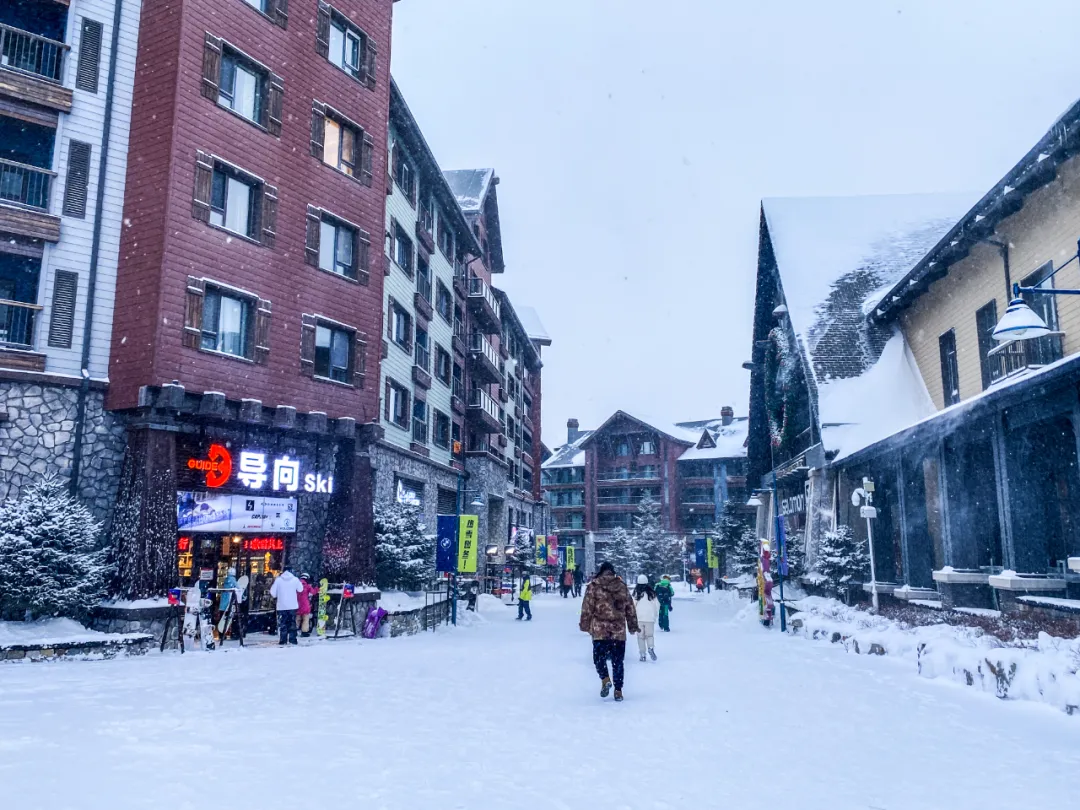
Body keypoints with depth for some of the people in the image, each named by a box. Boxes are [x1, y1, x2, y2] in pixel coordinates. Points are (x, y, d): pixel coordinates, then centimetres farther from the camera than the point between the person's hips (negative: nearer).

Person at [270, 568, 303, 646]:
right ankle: (292, 639, 7)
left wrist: (275, 597, 17)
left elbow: (272, 592, -4)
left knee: (282, 624, 6)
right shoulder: (295, 579, -6)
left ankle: (282, 641, 2)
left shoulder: (278, 580, -7)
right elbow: (300, 589, 6)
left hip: (281, 606, -1)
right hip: (292, 605, 1)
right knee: (292, 623, 10)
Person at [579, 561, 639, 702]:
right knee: (618, 661, 10)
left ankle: (605, 679, -12)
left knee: (599, 656, 10)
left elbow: (587, 608, -3)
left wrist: (585, 625, 5)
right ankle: (618, 690, 10)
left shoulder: (594, 587, -1)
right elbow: (630, 608, 12)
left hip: (600, 630, -3)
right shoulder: (622, 586, 8)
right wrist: (633, 626, 19)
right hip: (619, 630, 3)